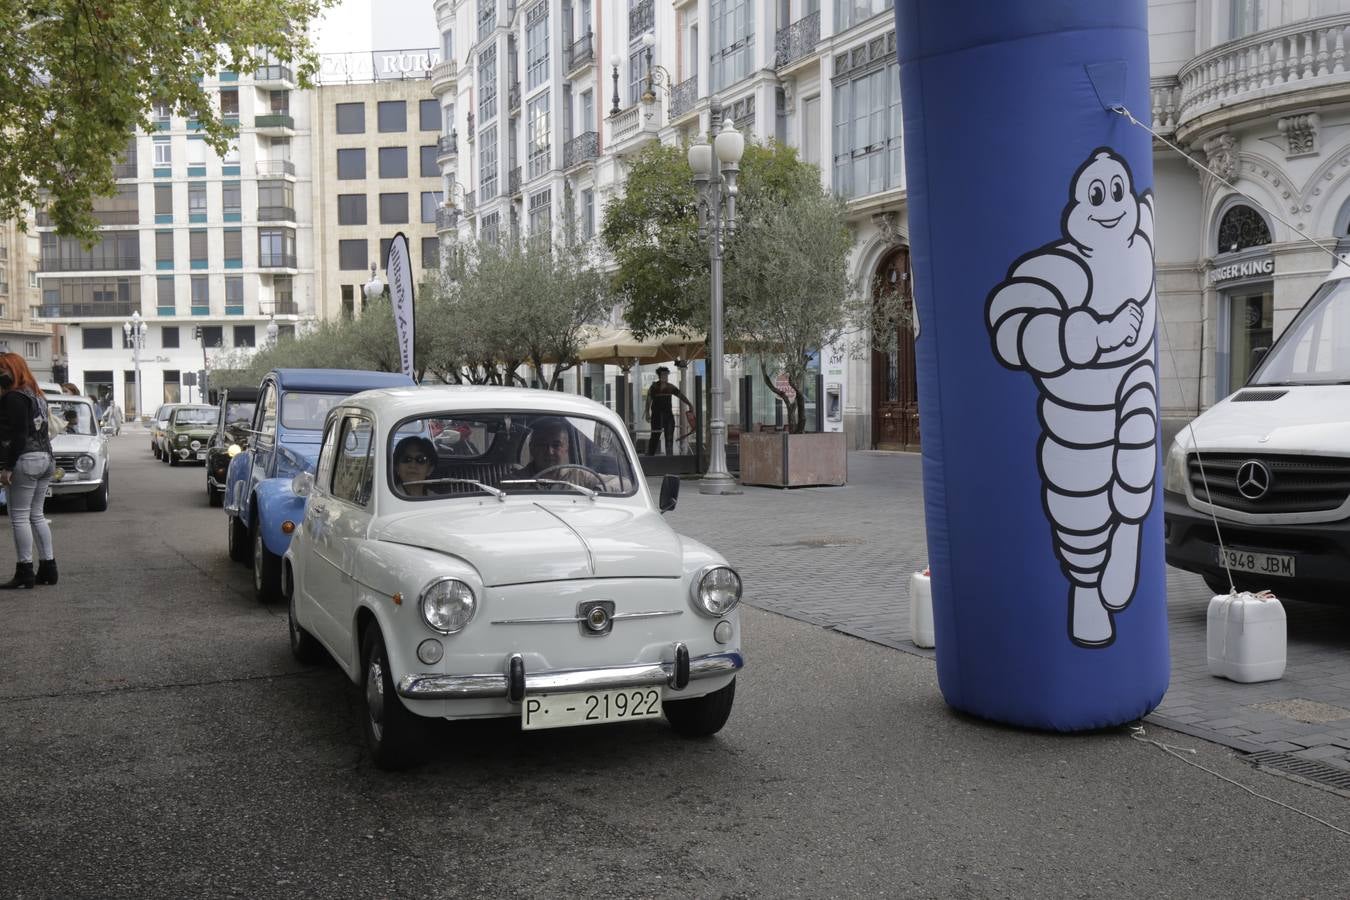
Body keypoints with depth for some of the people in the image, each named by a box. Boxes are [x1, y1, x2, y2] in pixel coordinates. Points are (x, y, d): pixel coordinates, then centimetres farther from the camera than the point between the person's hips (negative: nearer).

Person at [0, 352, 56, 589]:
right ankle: (48, 568, 15)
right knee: (36, 515, 14)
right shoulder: (36, 395, 16)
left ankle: (25, 572, -3)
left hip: (26, 461, -9)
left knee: (19, 516, -4)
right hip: (46, 459, 9)